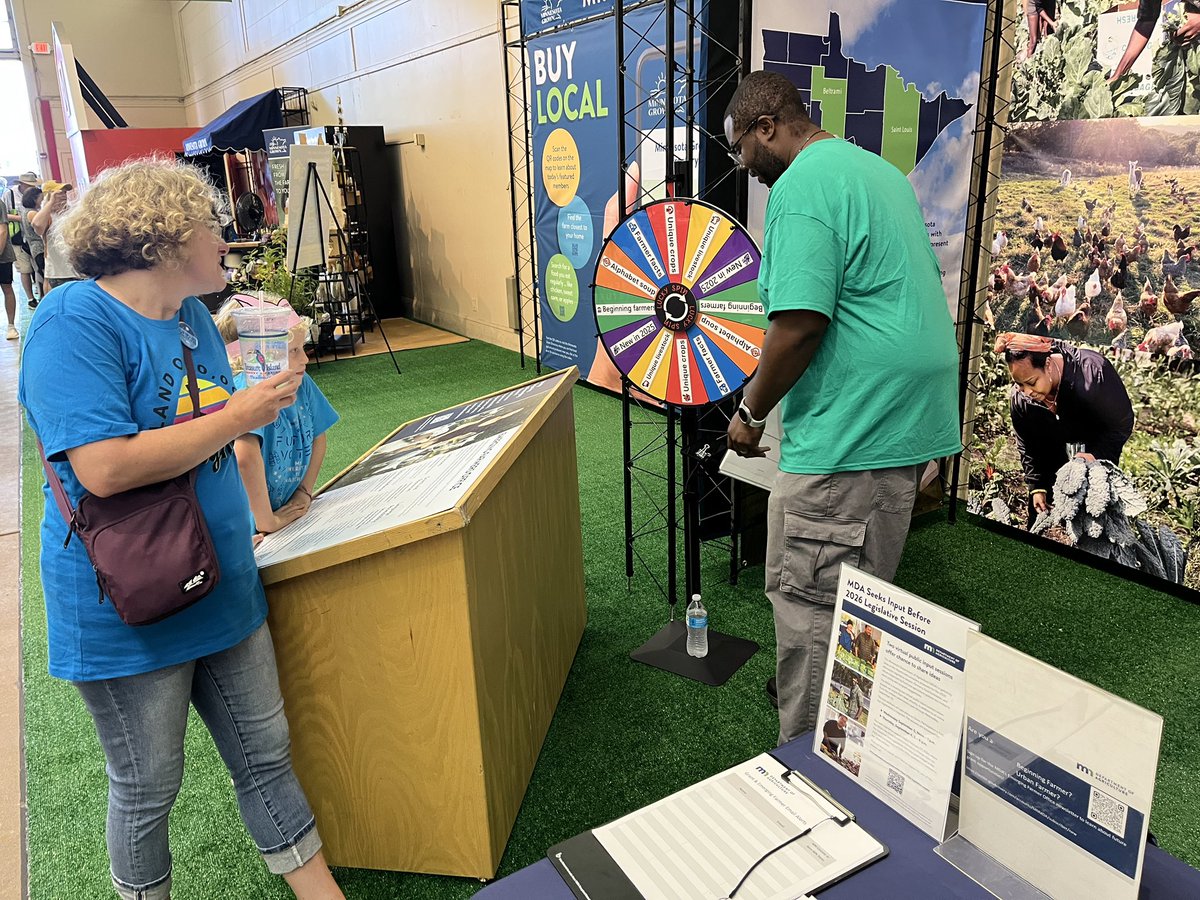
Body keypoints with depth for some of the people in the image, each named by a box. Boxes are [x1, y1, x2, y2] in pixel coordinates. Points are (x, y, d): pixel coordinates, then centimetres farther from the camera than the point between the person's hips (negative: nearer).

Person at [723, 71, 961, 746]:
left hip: (851, 430, -11)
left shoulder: (801, 187, -13)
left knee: (808, 599, -1)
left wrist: (752, 412, -8)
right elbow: (924, 280, 25)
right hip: (911, 417, 11)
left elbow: (799, 324, -23)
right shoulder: (882, 170, 18)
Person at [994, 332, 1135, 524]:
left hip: (1099, 441, -3)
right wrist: (1036, 487, -14)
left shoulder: (1093, 375, -38)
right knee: (1039, 499, 2)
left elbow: (1123, 423, -23)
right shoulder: (1019, 398, -26)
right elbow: (1027, 446, -9)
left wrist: (1097, 455, -36)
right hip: (1054, 442, 3)